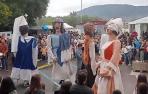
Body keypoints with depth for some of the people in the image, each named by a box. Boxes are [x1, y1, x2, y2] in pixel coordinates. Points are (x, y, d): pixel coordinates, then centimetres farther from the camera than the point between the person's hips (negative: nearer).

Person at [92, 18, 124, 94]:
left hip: (110, 69, -8)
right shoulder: (108, 41, 11)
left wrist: (108, 69, -25)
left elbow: (115, 58, -22)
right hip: (103, 68, 8)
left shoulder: (116, 42, -14)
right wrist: (99, 65, 10)